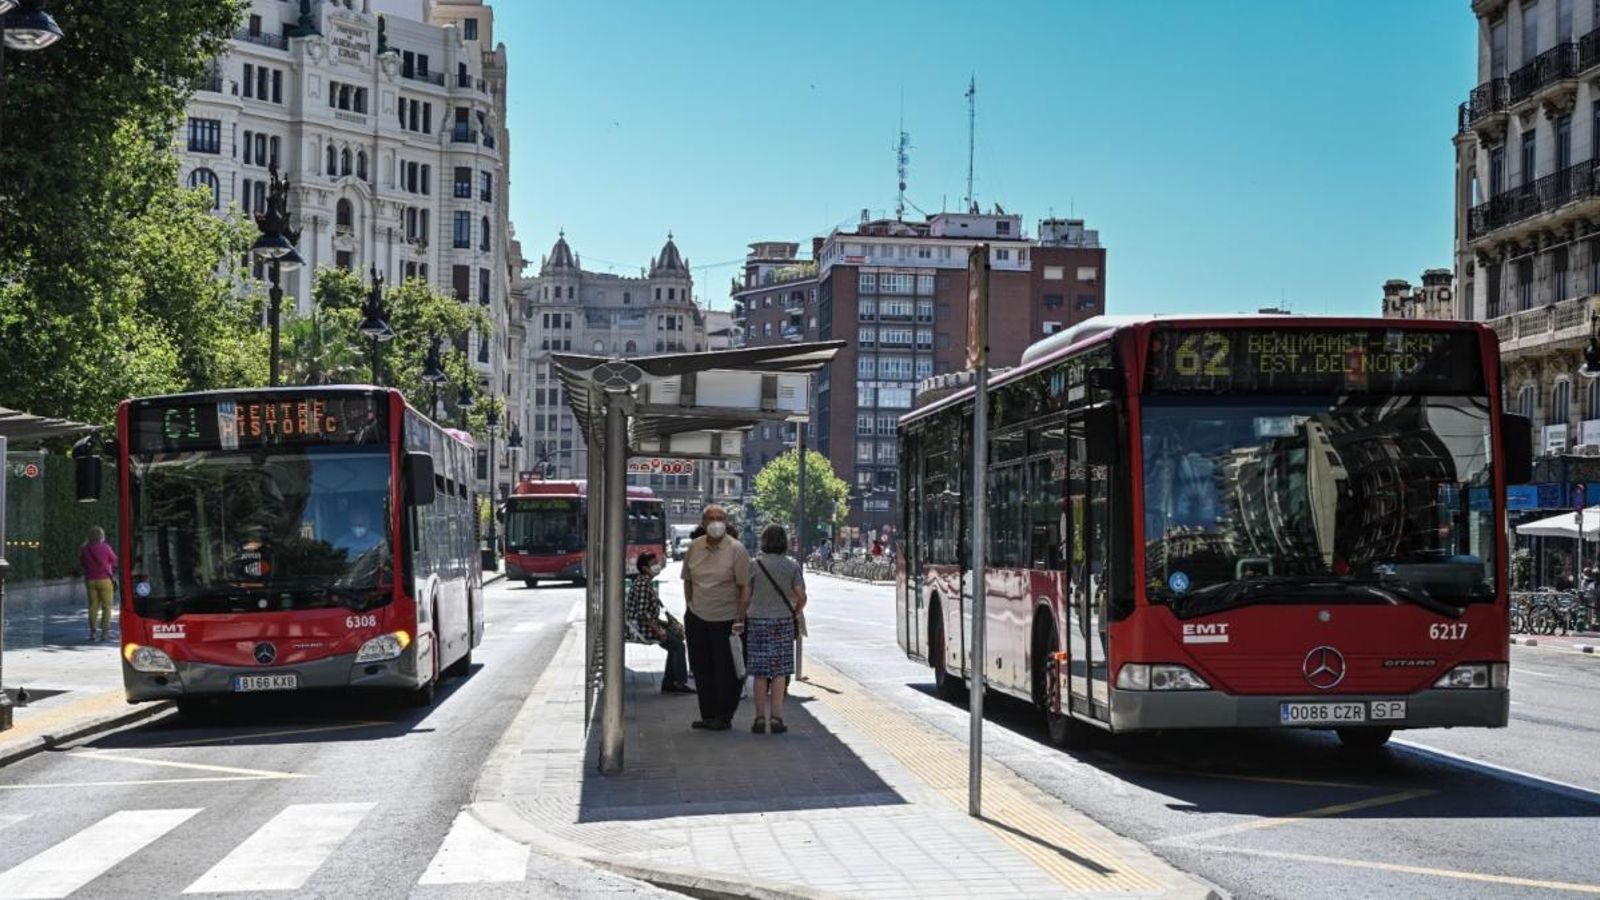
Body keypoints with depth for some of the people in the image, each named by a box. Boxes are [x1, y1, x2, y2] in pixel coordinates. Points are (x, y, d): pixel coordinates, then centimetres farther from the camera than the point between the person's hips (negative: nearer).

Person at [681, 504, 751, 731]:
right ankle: (708, 714, 20)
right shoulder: (694, 547, 4)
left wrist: (740, 619, -15)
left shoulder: (736, 549, -9)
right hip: (697, 618, 5)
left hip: (726, 619, -4)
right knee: (701, 668, 9)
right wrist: (691, 607, 12)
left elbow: (745, 587, -10)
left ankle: (724, 717, 12)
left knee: (726, 670, 1)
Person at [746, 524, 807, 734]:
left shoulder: (754, 565, -4)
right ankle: (776, 717, 3)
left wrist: (745, 614, 11)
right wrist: (795, 613, 13)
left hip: (757, 621, -1)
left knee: (760, 672, 5)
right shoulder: (792, 566, -1)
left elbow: (745, 595, -5)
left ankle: (760, 718, 5)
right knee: (779, 671, 5)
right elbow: (801, 596, -5)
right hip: (783, 622, 1)